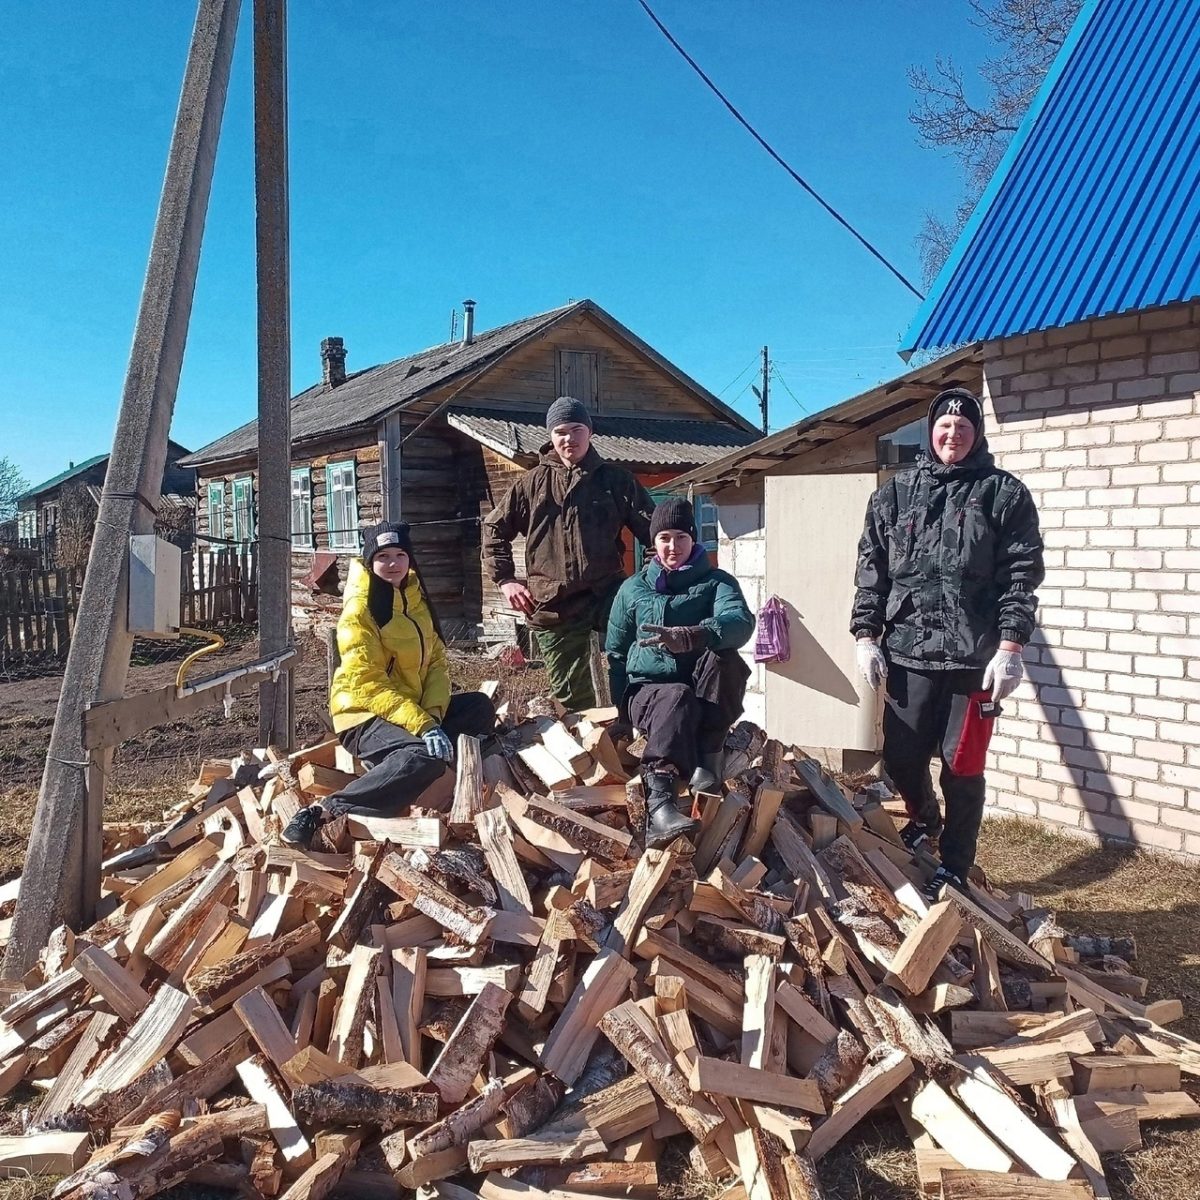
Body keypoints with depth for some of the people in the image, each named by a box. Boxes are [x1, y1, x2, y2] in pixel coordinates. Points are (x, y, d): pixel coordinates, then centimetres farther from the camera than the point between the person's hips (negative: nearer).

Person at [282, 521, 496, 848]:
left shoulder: (416, 598, 8)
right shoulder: (360, 607, -15)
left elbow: (435, 662, 6)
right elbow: (367, 683, -22)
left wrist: (432, 716, -12)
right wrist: (422, 725, -29)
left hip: (412, 709, 8)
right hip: (365, 714, -7)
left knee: (479, 707, -6)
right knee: (422, 758, -34)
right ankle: (323, 811, -28)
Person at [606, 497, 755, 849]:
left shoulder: (716, 582, 4)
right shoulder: (633, 589, 11)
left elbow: (740, 622, -19)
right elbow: (615, 653, 17)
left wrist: (689, 636, -40)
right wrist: (623, 713, 3)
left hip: (707, 695, 0)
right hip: (648, 689, 0)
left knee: (723, 656, -32)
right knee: (678, 697, -37)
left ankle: (707, 757, -24)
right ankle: (659, 803, -58)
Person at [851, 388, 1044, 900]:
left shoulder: (1004, 493, 4)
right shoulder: (895, 494, 11)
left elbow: (1021, 574, -1)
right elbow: (871, 569, 11)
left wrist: (1010, 646, -9)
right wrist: (866, 635, 3)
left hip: (975, 656, -2)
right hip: (906, 652, 3)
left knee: (962, 766, 4)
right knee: (900, 757, 8)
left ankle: (954, 868, 20)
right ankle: (924, 820, 39)